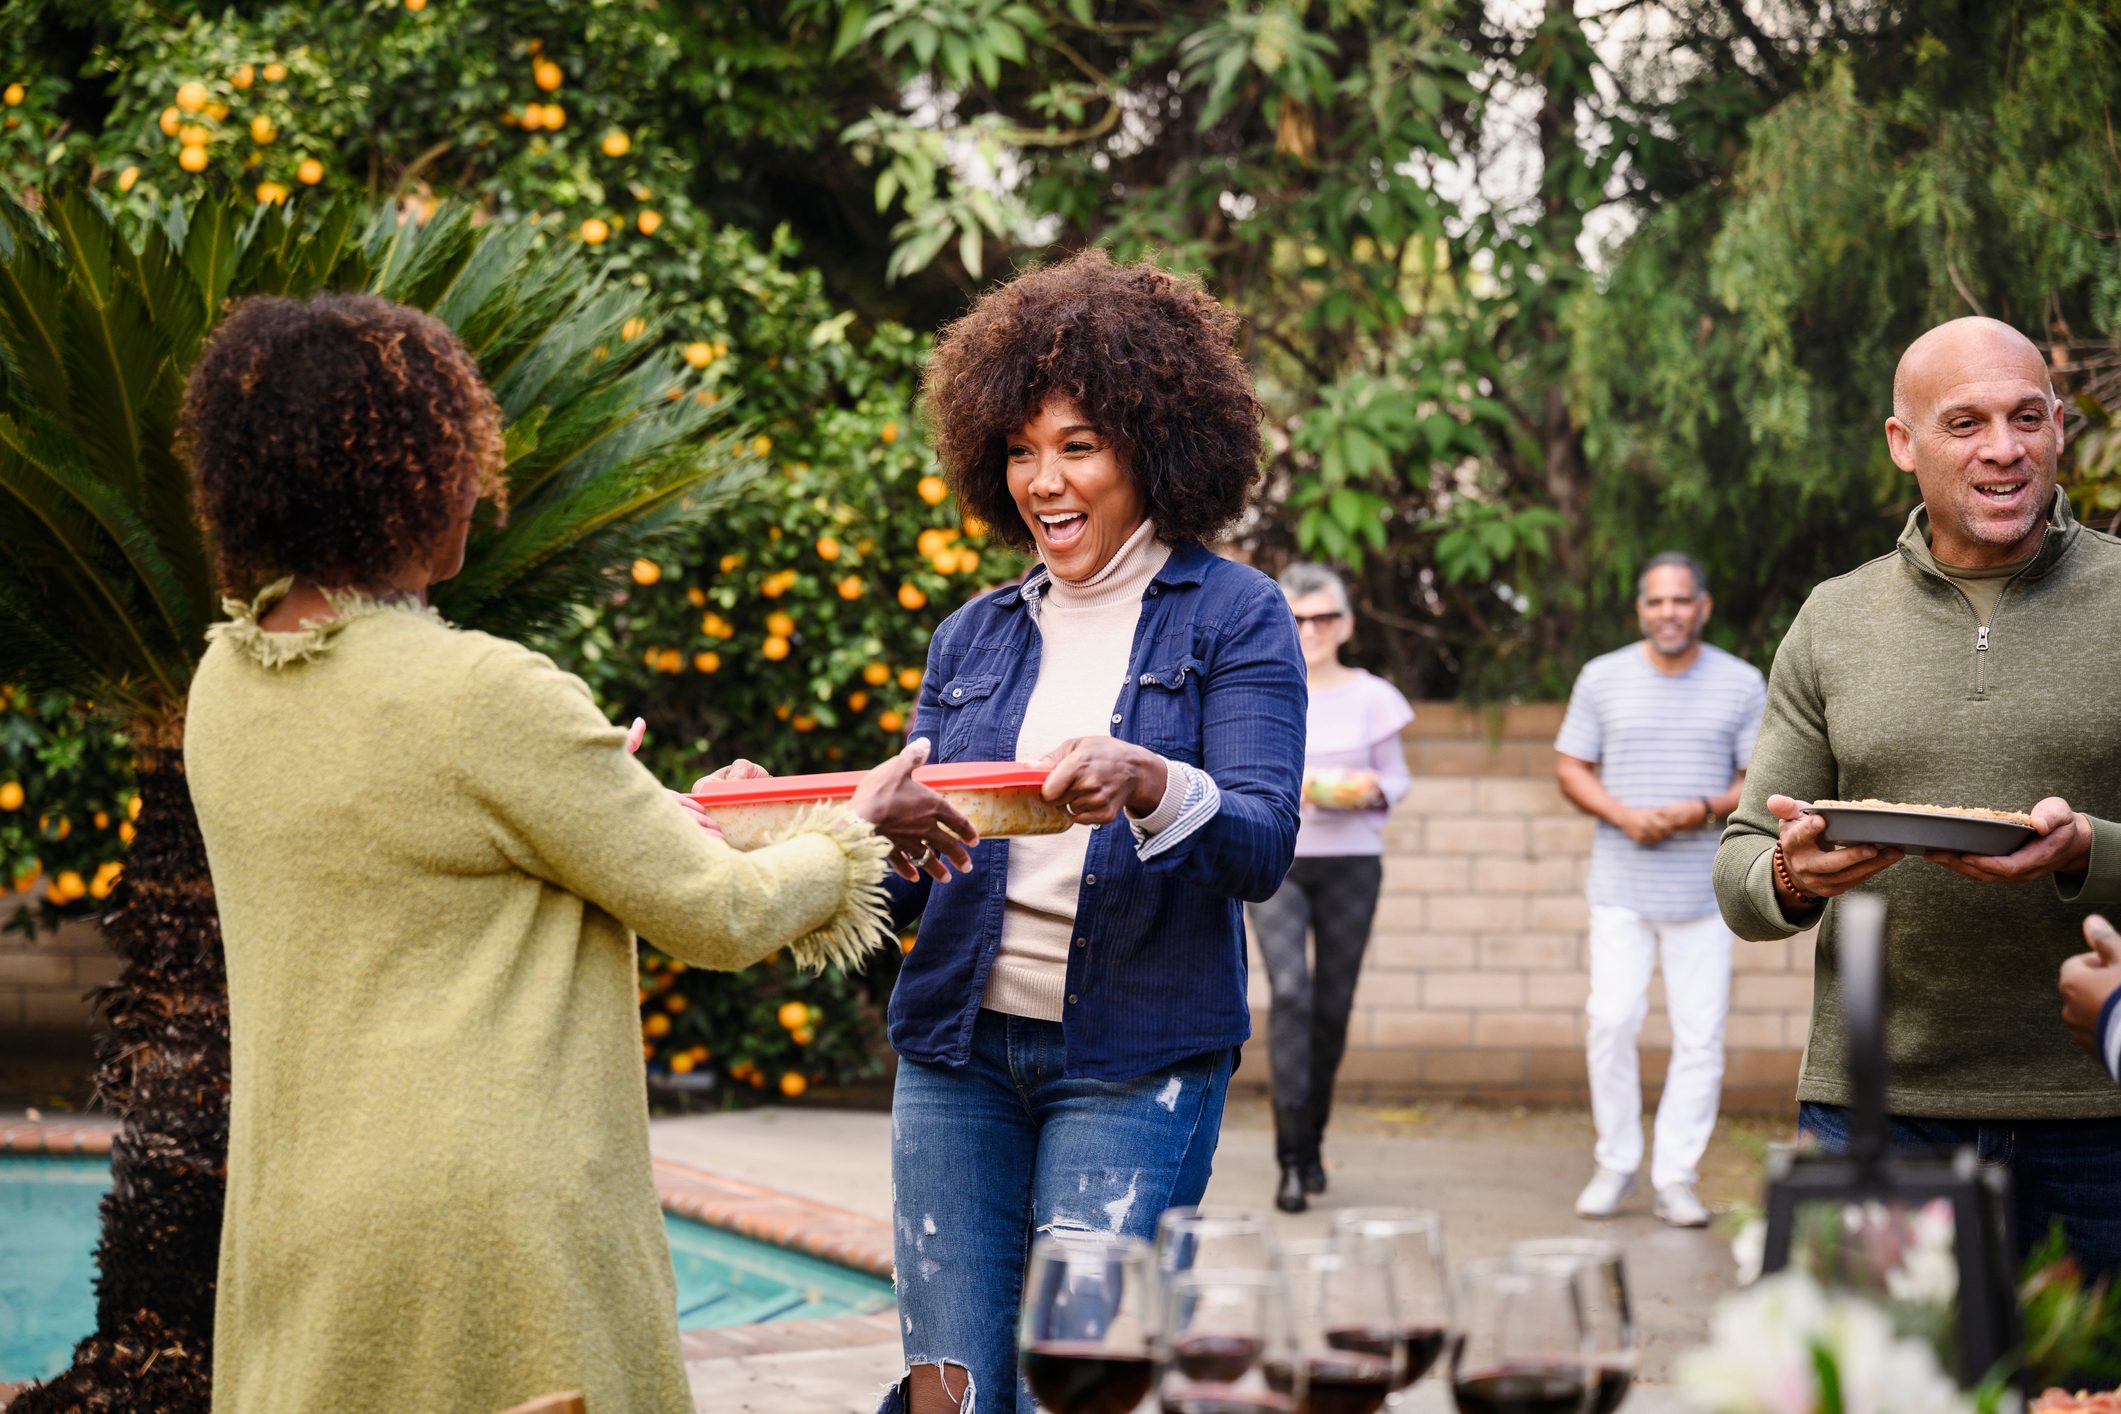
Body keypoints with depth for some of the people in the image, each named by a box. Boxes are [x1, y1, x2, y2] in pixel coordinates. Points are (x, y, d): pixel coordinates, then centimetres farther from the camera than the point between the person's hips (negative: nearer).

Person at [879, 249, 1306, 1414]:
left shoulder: (1234, 617, 1)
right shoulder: (974, 638, 14)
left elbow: (1262, 846, -12)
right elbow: (901, 876, 11)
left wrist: (1147, 784, -31)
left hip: (1135, 1061, -4)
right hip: (959, 1047, 4)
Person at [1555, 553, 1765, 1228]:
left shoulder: (1742, 684, 4)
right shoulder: (1603, 678, 5)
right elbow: (1570, 768, 6)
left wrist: (1707, 808, -14)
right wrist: (1623, 815, -12)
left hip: (1705, 889, 0)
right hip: (1621, 886, 0)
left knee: (1699, 1036, -1)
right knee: (1610, 1021, -9)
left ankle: (1675, 1178, 7)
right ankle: (1615, 1164, 7)